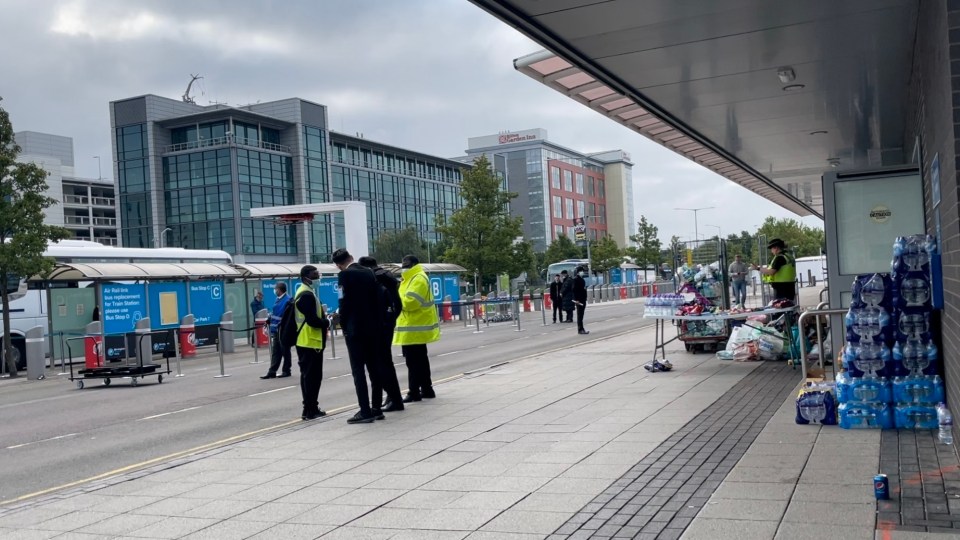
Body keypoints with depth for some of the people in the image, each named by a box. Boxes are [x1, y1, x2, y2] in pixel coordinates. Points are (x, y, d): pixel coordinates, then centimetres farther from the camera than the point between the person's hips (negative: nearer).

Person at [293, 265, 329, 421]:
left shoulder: (304, 293, 17)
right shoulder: (307, 295, -16)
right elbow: (312, 320, -22)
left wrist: (324, 321, 4)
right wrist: (328, 322, -7)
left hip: (309, 342, 10)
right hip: (310, 342, -10)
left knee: (310, 376, 13)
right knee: (311, 376, -7)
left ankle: (311, 408, 18)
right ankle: (310, 410, -4)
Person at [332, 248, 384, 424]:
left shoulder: (344, 275, -9)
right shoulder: (369, 272, 9)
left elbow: (344, 303, -12)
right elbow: (378, 300, 8)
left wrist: (343, 326, 0)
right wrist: (378, 323, 12)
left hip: (354, 329, -6)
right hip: (373, 327, 6)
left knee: (358, 370, -4)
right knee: (373, 367, 11)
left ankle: (365, 412, -6)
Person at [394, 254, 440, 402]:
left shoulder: (418, 279, -15)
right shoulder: (412, 279, 20)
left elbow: (410, 302, -24)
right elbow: (406, 299, 20)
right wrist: (398, 299, 1)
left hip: (415, 328, -11)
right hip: (415, 327, 11)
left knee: (414, 362, -8)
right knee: (420, 360, 15)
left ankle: (414, 392, -6)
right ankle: (426, 389, 21)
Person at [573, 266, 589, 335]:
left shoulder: (582, 279, 17)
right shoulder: (576, 279, -10)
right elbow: (574, 290, -16)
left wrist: (585, 299, 17)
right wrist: (576, 299, -21)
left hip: (583, 300, 9)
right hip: (579, 300, -9)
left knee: (581, 315, 11)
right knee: (580, 315, -7)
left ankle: (581, 329, 15)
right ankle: (580, 329, -6)